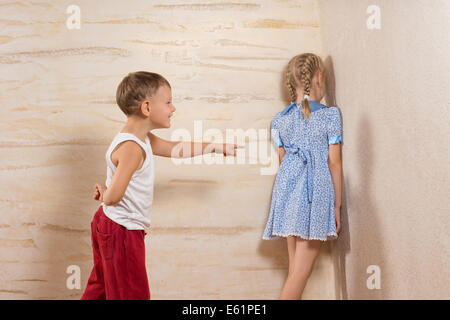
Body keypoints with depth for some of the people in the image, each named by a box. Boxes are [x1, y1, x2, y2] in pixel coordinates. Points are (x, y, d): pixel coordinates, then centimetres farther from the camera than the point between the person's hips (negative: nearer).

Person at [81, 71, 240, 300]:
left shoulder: (143, 139, 6)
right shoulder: (131, 148, -27)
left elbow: (175, 148, 19)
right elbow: (113, 197, -34)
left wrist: (218, 147, 22)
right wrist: (103, 193, -10)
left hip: (109, 224, 10)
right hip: (122, 231, -10)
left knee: (101, 287, 23)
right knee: (131, 293, 4)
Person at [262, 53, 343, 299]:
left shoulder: (279, 120, 8)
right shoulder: (330, 115, -4)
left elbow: (283, 160, 12)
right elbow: (334, 163, -4)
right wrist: (337, 204, 2)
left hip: (287, 192, 5)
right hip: (317, 194, -5)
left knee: (295, 268, 14)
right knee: (302, 270, -3)